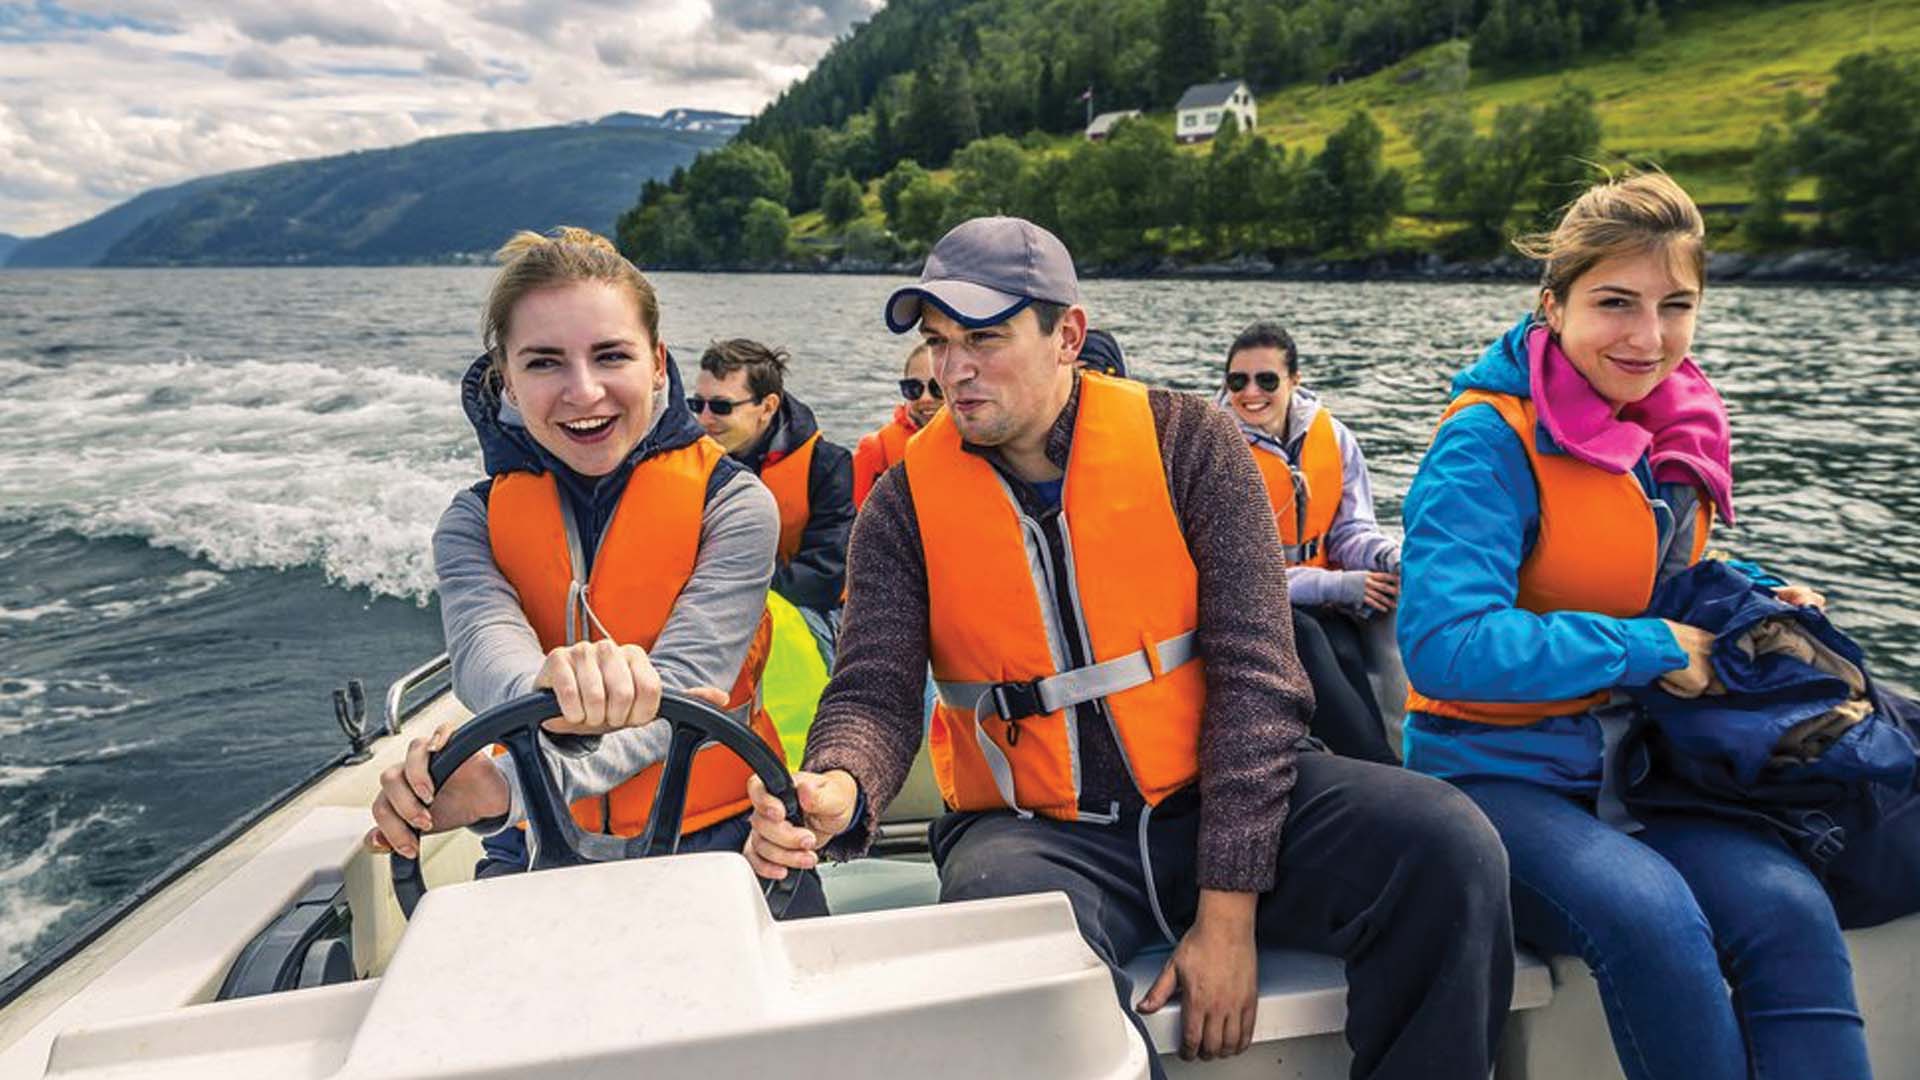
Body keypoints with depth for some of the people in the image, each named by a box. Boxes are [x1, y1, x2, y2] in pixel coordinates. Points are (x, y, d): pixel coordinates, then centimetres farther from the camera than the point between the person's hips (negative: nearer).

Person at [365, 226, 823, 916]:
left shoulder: (731, 504, -7)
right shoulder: (475, 522, 1)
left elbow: (681, 684, -20)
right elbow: (484, 650, -20)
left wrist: (504, 788, -36)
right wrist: (553, 692, -44)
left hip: (715, 833, -2)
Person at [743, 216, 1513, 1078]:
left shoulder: (1185, 442, -4)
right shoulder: (907, 504, 0)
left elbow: (1255, 674, -9)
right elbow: (874, 694, -6)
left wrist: (1228, 907, -14)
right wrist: (838, 790, -32)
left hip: (1210, 798, 1)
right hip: (1034, 831, -1)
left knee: (1447, 848, -21)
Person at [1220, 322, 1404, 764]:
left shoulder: (1334, 438, 3)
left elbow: (1352, 530, 7)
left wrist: (1392, 558, -19)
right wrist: (1337, 585, -22)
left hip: (1323, 604, 4)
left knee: (1344, 648, -29)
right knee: (1305, 638, -33)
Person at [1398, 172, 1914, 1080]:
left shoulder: (1680, 429, 7)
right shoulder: (1490, 442, -16)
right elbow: (1446, 643, -28)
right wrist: (1651, 649, -20)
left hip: (1632, 766, 6)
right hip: (1497, 773, -6)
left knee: (1791, 913, -22)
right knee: (1651, 918, -31)